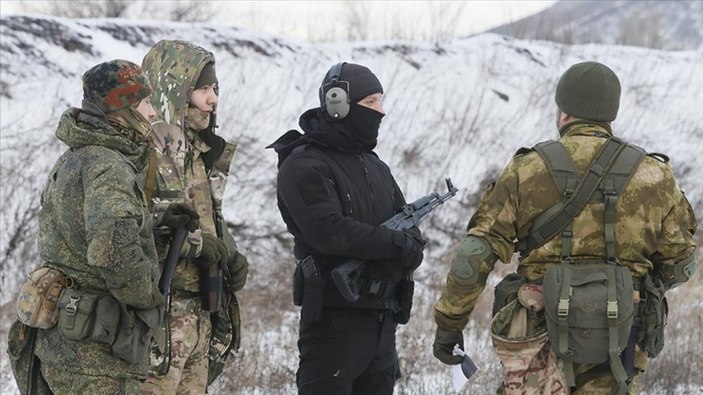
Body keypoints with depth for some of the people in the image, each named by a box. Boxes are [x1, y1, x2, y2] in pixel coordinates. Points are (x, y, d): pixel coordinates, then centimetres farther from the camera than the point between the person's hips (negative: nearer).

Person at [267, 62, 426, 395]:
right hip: (335, 318, -8)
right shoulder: (304, 166, -8)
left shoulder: (375, 166, 20)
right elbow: (329, 231, -22)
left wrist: (409, 248, -8)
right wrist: (395, 244, -15)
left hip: (382, 320, 9)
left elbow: (408, 228, 16)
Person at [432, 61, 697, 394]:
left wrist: (449, 322, 3)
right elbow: (679, 262, 9)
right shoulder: (653, 177, 2)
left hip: (541, 333, -1)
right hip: (617, 339, 1)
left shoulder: (527, 171, -2)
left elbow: (475, 253, -5)